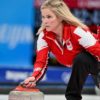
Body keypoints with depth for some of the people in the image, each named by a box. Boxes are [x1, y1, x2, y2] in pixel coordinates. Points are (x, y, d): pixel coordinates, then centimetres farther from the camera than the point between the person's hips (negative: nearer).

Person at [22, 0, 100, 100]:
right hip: (78, 66, 7)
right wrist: (34, 77, -42)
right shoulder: (44, 36, -18)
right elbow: (41, 61, -22)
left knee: (81, 59, -34)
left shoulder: (77, 31, -36)